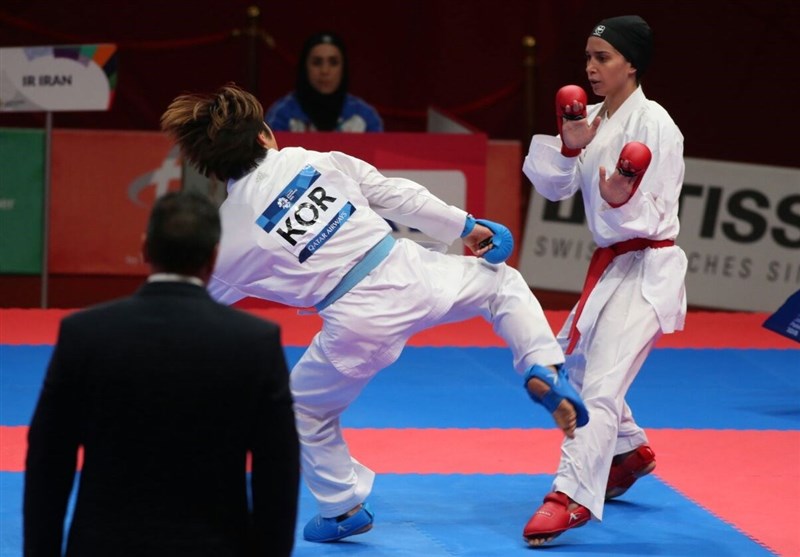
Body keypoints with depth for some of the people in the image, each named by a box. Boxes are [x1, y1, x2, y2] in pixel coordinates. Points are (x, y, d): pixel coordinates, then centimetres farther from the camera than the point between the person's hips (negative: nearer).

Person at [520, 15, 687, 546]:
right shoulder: (593, 118, 6)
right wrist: (570, 146, -13)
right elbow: (556, 187, 3)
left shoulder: (653, 124, -17)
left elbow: (652, 216, -19)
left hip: (646, 268, -9)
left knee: (602, 383, -19)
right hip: (611, 263, 9)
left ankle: (572, 496, -23)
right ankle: (631, 451, 45)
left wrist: (622, 201, -39)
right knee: (576, 364, 24)